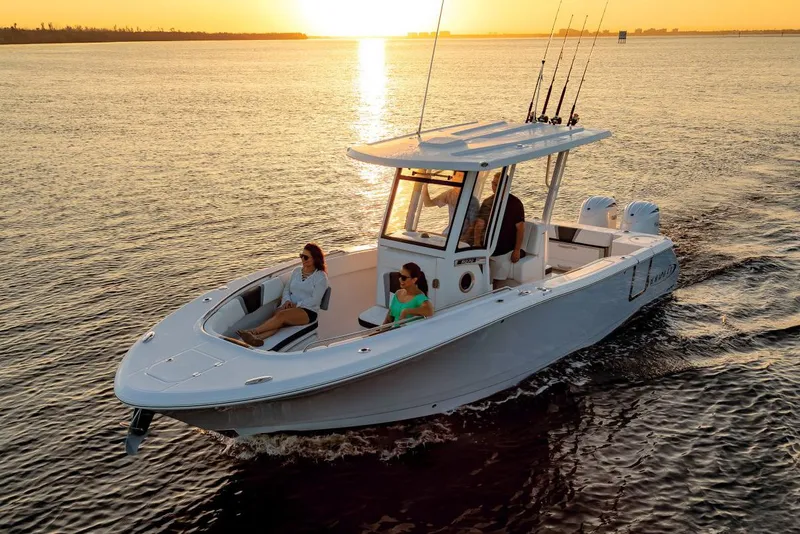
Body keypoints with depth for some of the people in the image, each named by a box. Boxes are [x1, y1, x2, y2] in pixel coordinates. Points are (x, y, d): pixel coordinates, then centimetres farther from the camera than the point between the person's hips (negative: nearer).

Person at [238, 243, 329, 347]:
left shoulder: (321, 276, 0)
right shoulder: (297, 271, 20)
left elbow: (315, 300, -9)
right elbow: (287, 289, 19)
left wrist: (297, 305, -14)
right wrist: (287, 300, -2)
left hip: (308, 311, -5)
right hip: (290, 306, 5)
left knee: (282, 315, -35)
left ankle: (253, 331, -46)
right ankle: (256, 337, -58)